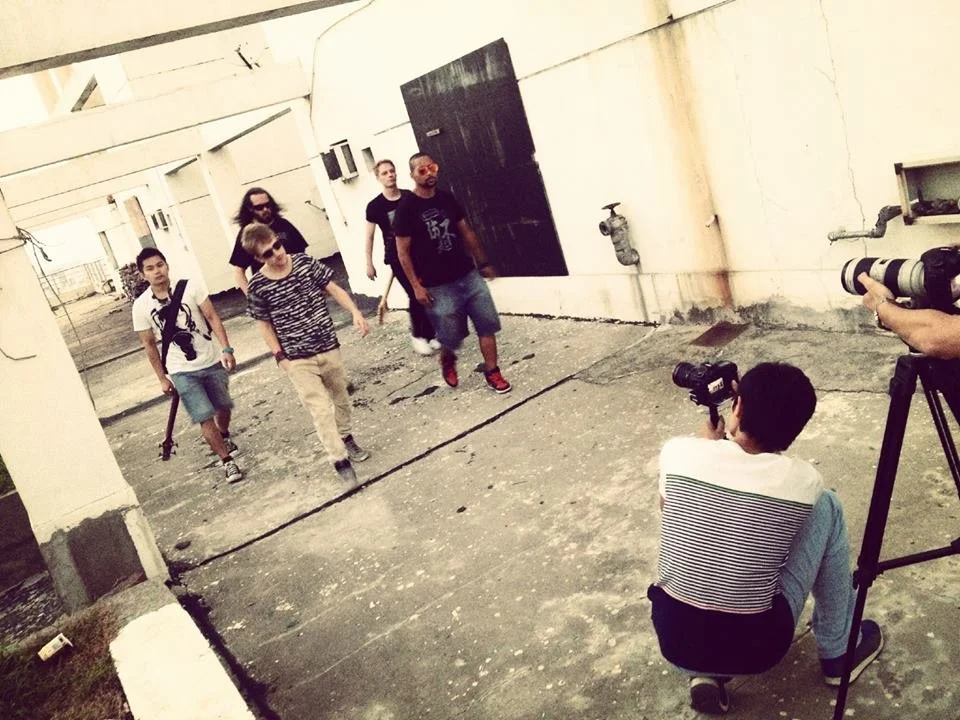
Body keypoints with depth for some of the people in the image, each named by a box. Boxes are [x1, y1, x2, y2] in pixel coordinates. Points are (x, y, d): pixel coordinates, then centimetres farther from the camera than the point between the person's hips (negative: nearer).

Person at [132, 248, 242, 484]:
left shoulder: (188, 287, -9)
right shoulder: (141, 306, -7)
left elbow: (212, 317, -8)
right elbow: (149, 345, 2)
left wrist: (226, 349, -19)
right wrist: (162, 378, 4)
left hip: (212, 362, 1)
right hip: (182, 372, -1)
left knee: (223, 406, 18)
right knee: (205, 418, -8)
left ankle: (225, 437, 51)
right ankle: (227, 461, 8)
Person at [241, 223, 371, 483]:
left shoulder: (305, 262, -6)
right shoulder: (258, 286, -12)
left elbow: (334, 289, 0)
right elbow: (265, 324, -1)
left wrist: (355, 312, -13)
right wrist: (280, 357, -6)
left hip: (329, 347, 3)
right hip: (298, 359, -3)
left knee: (340, 397, 20)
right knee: (320, 409, -8)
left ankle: (346, 437, 45)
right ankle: (340, 460, 2)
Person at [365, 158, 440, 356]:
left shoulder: (410, 197, 1)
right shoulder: (375, 206, -6)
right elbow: (369, 236, 1)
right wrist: (369, 264, 1)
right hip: (397, 257, -3)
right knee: (416, 296, -8)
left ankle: (431, 335, 16)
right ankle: (417, 336, 12)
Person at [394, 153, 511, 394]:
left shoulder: (447, 198, 6)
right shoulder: (406, 208, -9)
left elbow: (467, 232, 15)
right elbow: (403, 251, -8)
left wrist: (483, 262, 15)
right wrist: (416, 286, -11)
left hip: (469, 275, 5)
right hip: (438, 286, -5)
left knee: (487, 325, 1)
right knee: (451, 336, 4)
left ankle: (492, 372, 13)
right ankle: (447, 363, 36)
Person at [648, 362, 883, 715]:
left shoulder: (677, 451, -8)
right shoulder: (804, 480, -9)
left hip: (674, 638, 2)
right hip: (756, 647, -1)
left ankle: (705, 672, 17)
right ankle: (838, 651, 26)